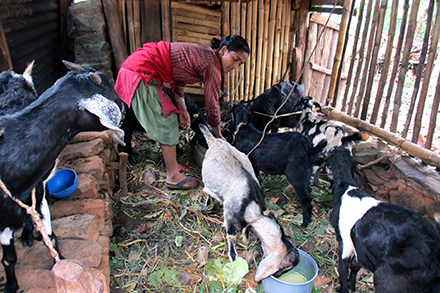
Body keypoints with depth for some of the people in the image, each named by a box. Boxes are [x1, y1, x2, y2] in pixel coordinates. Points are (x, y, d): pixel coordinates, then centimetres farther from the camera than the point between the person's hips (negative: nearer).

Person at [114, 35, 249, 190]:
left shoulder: (204, 54, 11)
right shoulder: (212, 64, -17)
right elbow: (212, 106, -12)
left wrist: (182, 109, 4)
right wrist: (218, 136, 2)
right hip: (141, 73, -10)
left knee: (169, 119, 17)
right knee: (168, 122, -4)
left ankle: (172, 164, 31)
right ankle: (173, 177, 7)